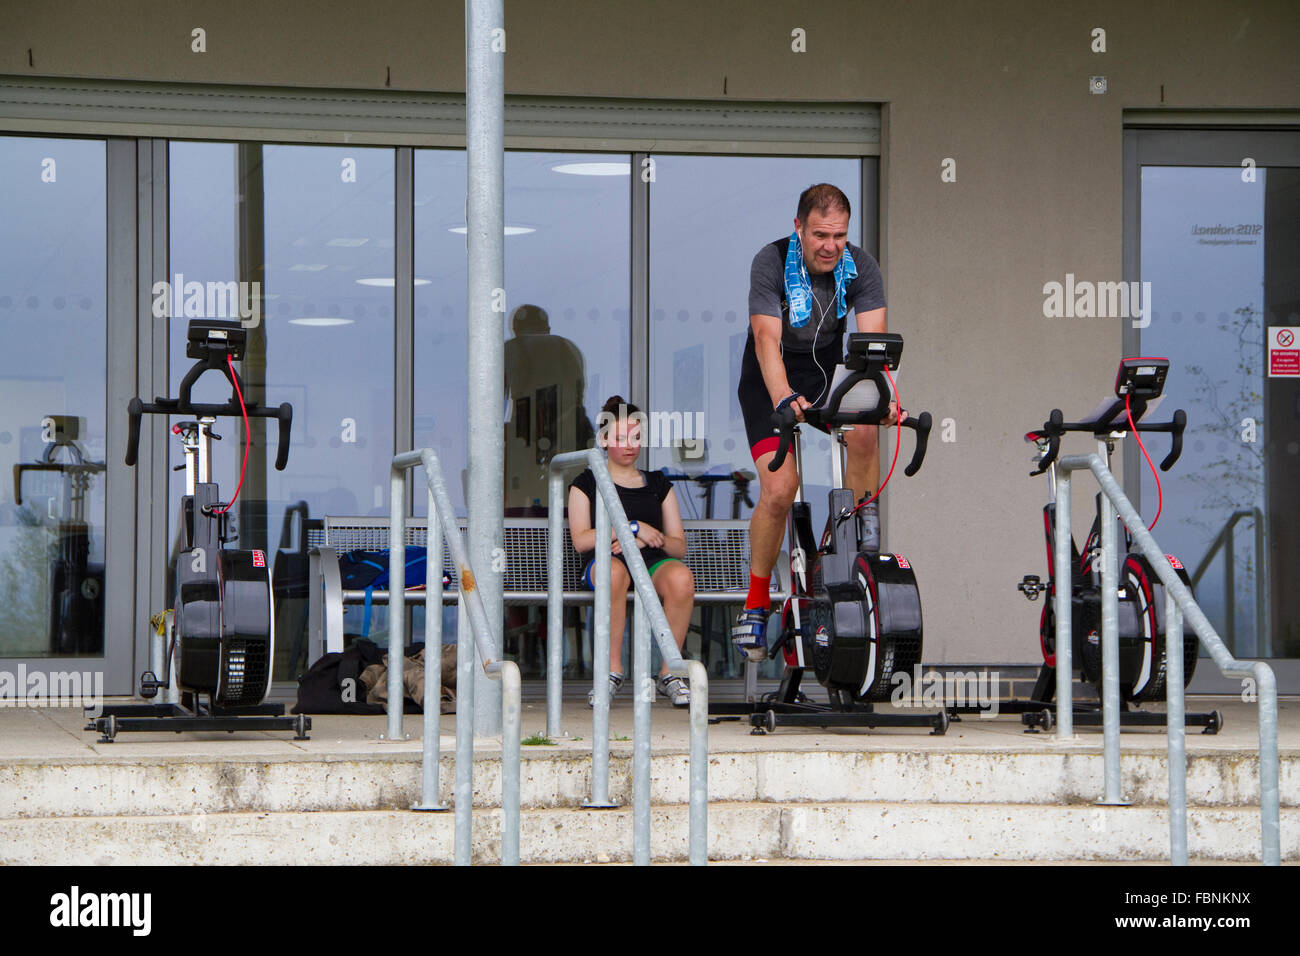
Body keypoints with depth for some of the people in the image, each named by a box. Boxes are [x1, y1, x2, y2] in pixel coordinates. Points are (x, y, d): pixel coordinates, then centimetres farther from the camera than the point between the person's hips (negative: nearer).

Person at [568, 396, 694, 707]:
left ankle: (669, 672, -23)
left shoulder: (658, 483, 22)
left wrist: (647, 540, -7)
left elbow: (679, 546, 14)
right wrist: (634, 527, -7)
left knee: (681, 578, -35)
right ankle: (613, 669, -30)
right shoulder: (586, 483, 15)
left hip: (653, 564, 2)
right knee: (615, 572, -41)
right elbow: (581, 540, -1)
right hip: (605, 563, -2)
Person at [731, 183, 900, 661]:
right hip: (771, 382, -2)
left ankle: (863, 540, -7)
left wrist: (883, 395, -43)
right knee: (779, 488, -19)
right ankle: (755, 604, -1)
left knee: (864, 432, -31)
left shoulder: (860, 267, -14)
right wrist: (784, 400, -50)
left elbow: (873, 339, -24)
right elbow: (767, 340, -32)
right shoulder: (771, 263, -22)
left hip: (828, 371, 3)